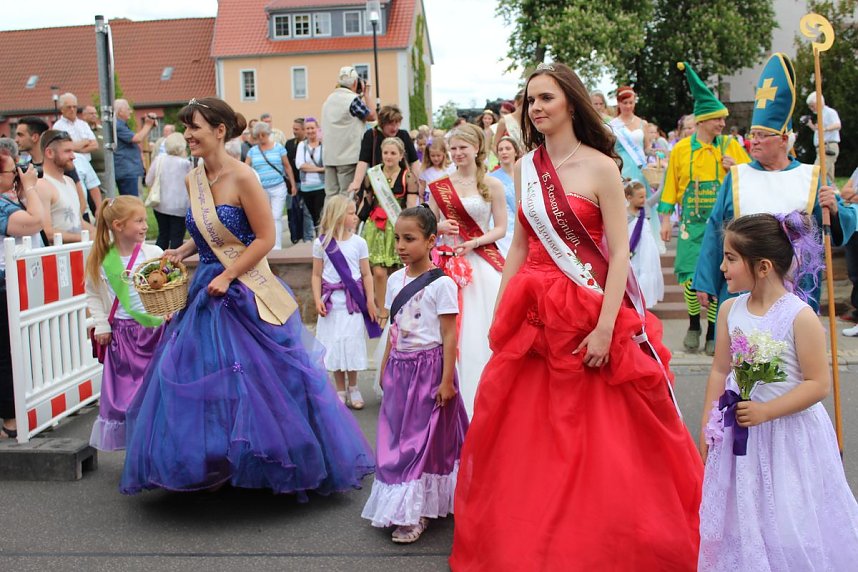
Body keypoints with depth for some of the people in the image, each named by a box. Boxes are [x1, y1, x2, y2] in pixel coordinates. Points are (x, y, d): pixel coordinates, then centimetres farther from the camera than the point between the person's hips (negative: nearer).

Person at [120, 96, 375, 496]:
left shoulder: (242, 178, -14)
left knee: (260, 381, -1)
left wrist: (227, 276, -17)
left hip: (246, 295, -7)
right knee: (201, 382, 10)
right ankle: (214, 466, 23)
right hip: (207, 292, 7)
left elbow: (266, 238, -14)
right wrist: (181, 253, 2)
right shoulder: (193, 179, 7)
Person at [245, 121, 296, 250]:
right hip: (261, 190, 2)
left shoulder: (278, 148, 3)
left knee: (276, 217, -8)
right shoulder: (253, 151, 8)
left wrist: (293, 184, 5)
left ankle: (277, 246, -6)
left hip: (278, 188, -2)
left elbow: (287, 166, 6)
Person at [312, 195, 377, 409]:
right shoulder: (321, 243, -2)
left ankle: (353, 388, 21)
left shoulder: (358, 242, -1)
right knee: (335, 345, 6)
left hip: (353, 301, 0)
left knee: (353, 343, 3)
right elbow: (317, 275, 2)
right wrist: (317, 300, -8)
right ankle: (340, 390, 20)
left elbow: (366, 274, 2)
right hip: (331, 302, 0)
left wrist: (370, 300, -3)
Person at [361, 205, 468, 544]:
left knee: (422, 439, 0)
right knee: (396, 436, 7)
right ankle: (406, 508, 20)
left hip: (428, 367, -6)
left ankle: (415, 513, 8)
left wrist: (447, 380, -14)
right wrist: (385, 369, 15)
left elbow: (449, 335, -12)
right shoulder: (395, 280, 7)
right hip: (400, 368, 6)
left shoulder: (440, 283, -12)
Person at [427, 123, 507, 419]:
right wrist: (440, 227, -7)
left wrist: (473, 242, -13)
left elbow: (500, 229, 0)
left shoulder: (492, 185, 2)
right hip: (449, 262, 2)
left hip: (483, 261, -2)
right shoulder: (438, 187, 9)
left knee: (483, 328, -2)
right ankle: (459, 396, 9)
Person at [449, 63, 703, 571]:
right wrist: (500, 311, 10)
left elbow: (620, 252, -10)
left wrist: (606, 327, -17)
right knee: (529, 438, 9)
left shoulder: (601, 167, -6)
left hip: (588, 313, -5)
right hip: (533, 314, 5)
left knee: (601, 442, 2)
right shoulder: (526, 168, 9)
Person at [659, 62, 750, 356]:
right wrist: (666, 218, 4)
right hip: (693, 223, 0)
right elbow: (670, 185, 8)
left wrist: (736, 168, -10)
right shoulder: (681, 149, 3)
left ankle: (714, 332, 13)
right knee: (691, 277, -4)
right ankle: (694, 326, 20)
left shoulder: (731, 146, 5)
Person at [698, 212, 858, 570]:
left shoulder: (800, 316, -17)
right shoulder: (730, 310, -1)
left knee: (790, 521, 5)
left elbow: (819, 383, -16)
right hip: (740, 432, 5)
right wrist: (708, 426, 7)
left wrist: (765, 412, -20)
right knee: (741, 513, 14)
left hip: (789, 431, -5)